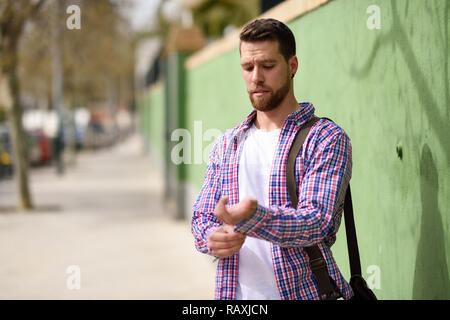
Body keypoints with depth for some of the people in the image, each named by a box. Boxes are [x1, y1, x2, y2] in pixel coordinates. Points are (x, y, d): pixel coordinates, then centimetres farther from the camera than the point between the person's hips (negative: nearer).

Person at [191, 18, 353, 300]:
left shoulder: (327, 139, -6)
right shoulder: (226, 144, 11)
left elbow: (318, 221, -18)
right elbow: (202, 216, 12)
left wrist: (252, 216, -34)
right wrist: (212, 237, -12)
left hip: (300, 292, -4)